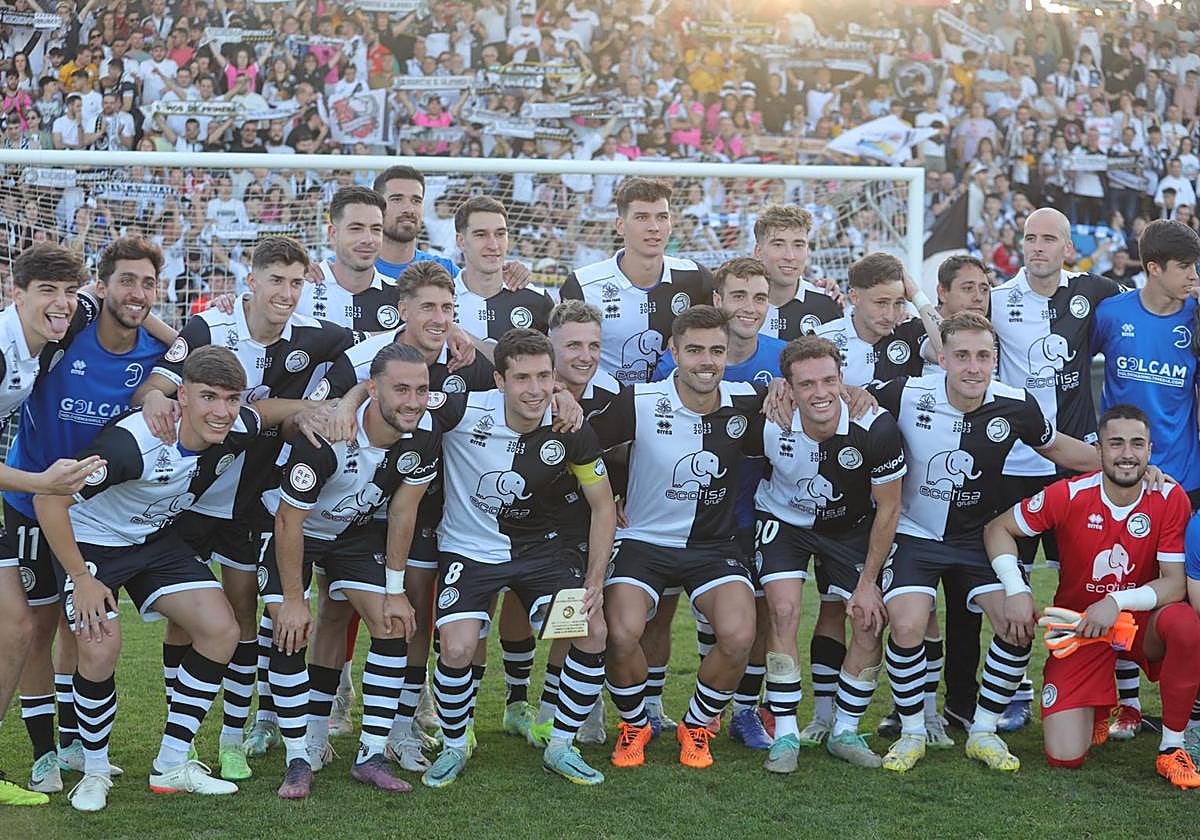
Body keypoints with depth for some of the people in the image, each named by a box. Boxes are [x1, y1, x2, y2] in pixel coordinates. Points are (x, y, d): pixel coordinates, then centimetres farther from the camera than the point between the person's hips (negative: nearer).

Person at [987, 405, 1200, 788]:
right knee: (1064, 757, -12)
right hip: (1078, 628, 0)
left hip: (1141, 623, 0)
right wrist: (1016, 591, -16)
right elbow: (998, 529, -3)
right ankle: (1097, 710, 28)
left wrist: (1118, 602, -28)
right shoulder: (1070, 495, -15)